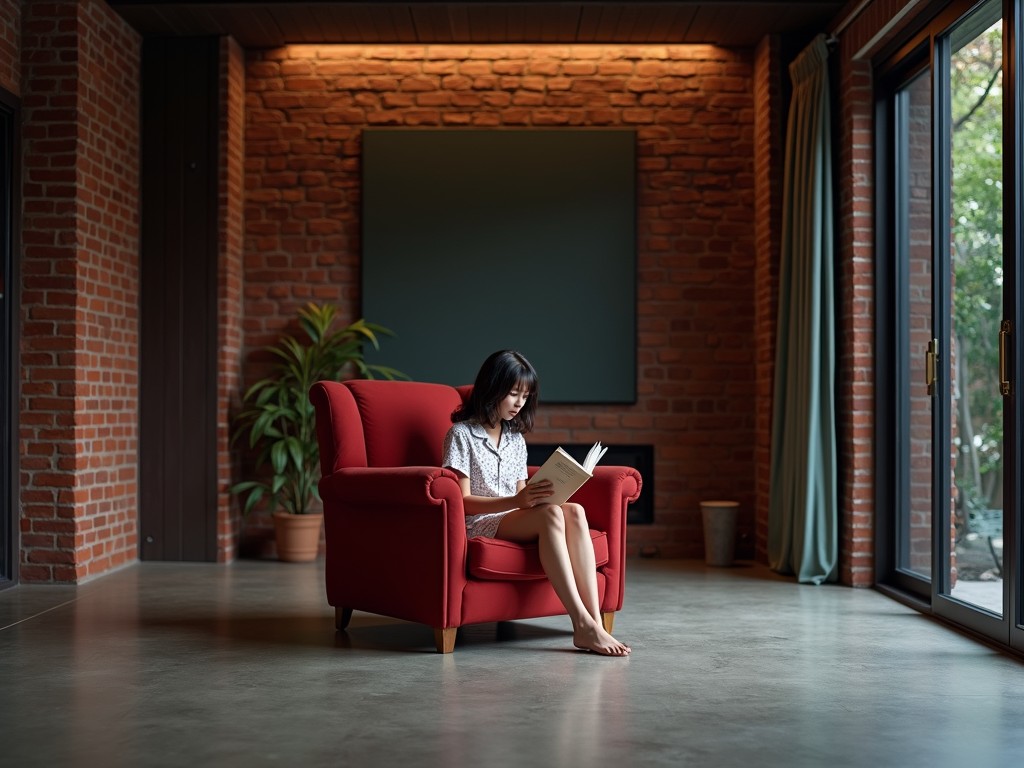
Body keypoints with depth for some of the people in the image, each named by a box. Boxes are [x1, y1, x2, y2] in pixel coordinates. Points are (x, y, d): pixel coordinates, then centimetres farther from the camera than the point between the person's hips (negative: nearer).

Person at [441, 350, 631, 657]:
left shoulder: (516, 439, 20)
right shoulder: (462, 434, -2)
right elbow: (462, 501, -11)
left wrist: (538, 497, -7)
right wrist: (517, 501, -24)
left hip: (515, 519, 6)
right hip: (479, 525, -6)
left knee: (574, 511, -26)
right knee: (550, 514, -34)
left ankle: (593, 620, -37)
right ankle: (582, 624, -41)